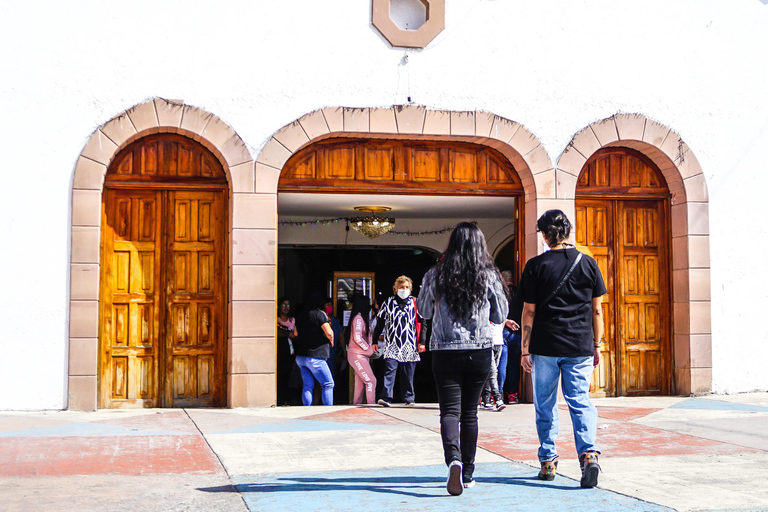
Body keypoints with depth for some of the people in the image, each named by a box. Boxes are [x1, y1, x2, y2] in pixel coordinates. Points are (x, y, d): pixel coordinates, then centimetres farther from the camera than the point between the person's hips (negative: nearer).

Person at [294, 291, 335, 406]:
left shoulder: (301, 315, 13)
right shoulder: (319, 314, -9)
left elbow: (296, 333, 27)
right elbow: (329, 333, -16)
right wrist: (331, 340, 3)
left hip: (300, 356, 7)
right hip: (315, 357, -7)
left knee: (307, 385, 9)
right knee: (328, 384, -1)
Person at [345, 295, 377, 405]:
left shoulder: (362, 318, 18)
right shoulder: (358, 318, -13)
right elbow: (357, 338, -20)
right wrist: (369, 350, -12)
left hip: (362, 355, 10)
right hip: (357, 355, -10)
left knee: (360, 382, 9)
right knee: (370, 380, -13)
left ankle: (356, 404, 11)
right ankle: (371, 403, -14)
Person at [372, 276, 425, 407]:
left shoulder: (415, 303, 8)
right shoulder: (388, 302, 7)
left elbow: (422, 323, 9)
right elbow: (380, 322, 11)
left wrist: (421, 342, 2)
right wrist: (375, 341, 9)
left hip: (409, 346, 1)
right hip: (392, 344, -1)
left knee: (408, 374, 6)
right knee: (389, 370, -14)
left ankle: (409, 398, 18)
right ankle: (386, 398, -19)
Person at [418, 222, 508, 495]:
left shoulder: (436, 275, -3)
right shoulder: (489, 276, -2)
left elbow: (424, 312, 12)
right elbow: (500, 316, 8)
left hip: (445, 352, -1)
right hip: (480, 352, 1)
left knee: (450, 411, -3)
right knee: (470, 412, 13)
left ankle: (454, 459, -29)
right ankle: (468, 472, 18)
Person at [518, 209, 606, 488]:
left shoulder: (536, 266, -4)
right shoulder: (588, 263, 2)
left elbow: (529, 311, -3)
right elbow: (597, 310, 5)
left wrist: (524, 349, 2)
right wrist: (596, 345, 13)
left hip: (545, 347, -1)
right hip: (580, 347, 1)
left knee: (545, 405, 11)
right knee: (581, 402, 5)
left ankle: (548, 462, 17)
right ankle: (588, 452, -16)